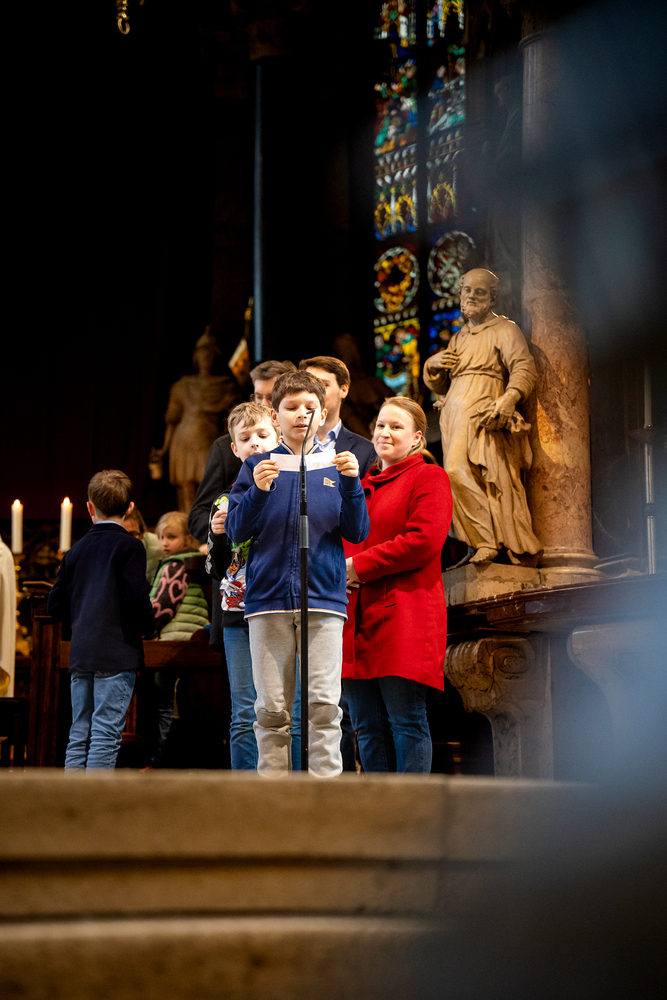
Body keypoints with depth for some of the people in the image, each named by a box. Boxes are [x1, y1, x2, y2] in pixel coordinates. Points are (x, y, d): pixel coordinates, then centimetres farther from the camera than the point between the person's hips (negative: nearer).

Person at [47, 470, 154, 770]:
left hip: (80, 655, 6)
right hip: (117, 655, -5)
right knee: (105, 734, -6)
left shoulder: (75, 551, 12)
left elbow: (56, 605, 13)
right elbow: (137, 597, -15)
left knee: (78, 735, 10)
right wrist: (148, 627, 2)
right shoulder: (128, 546, -6)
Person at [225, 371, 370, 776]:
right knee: (272, 708, 1)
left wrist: (351, 484, -9)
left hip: (323, 597, 0)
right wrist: (258, 491, -12)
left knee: (324, 703, -8)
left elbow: (358, 533, 6)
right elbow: (236, 530, 5)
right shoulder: (258, 466, 10)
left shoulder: (334, 466, 11)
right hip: (269, 599, 0)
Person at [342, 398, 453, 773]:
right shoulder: (363, 485, 24)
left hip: (405, 617, -7)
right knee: (366, 725, 6)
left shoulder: (429, 478, 1)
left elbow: (424, 540, -12)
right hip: (358, 618, 7)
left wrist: (359, 566, -10)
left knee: (407, 720, -8)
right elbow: (346, 540, 27)